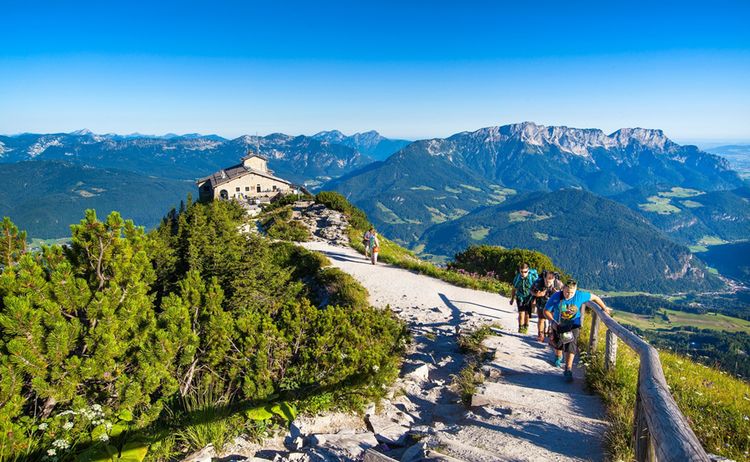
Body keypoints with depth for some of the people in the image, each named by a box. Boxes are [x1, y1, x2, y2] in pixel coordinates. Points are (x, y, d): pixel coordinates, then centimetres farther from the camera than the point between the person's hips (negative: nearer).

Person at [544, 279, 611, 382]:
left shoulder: (580, 295, -19)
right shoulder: (556, 297, -21)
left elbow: (594, 297, -1)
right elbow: (546, 311, -14)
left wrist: (604, 308, 4)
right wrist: (553, 321, -28)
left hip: (573, 326, -1)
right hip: (558, 326, 1)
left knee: (571, 346, -17)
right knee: (558, 344, 19)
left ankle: (568, 370, -11)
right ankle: (558, 358, 53)